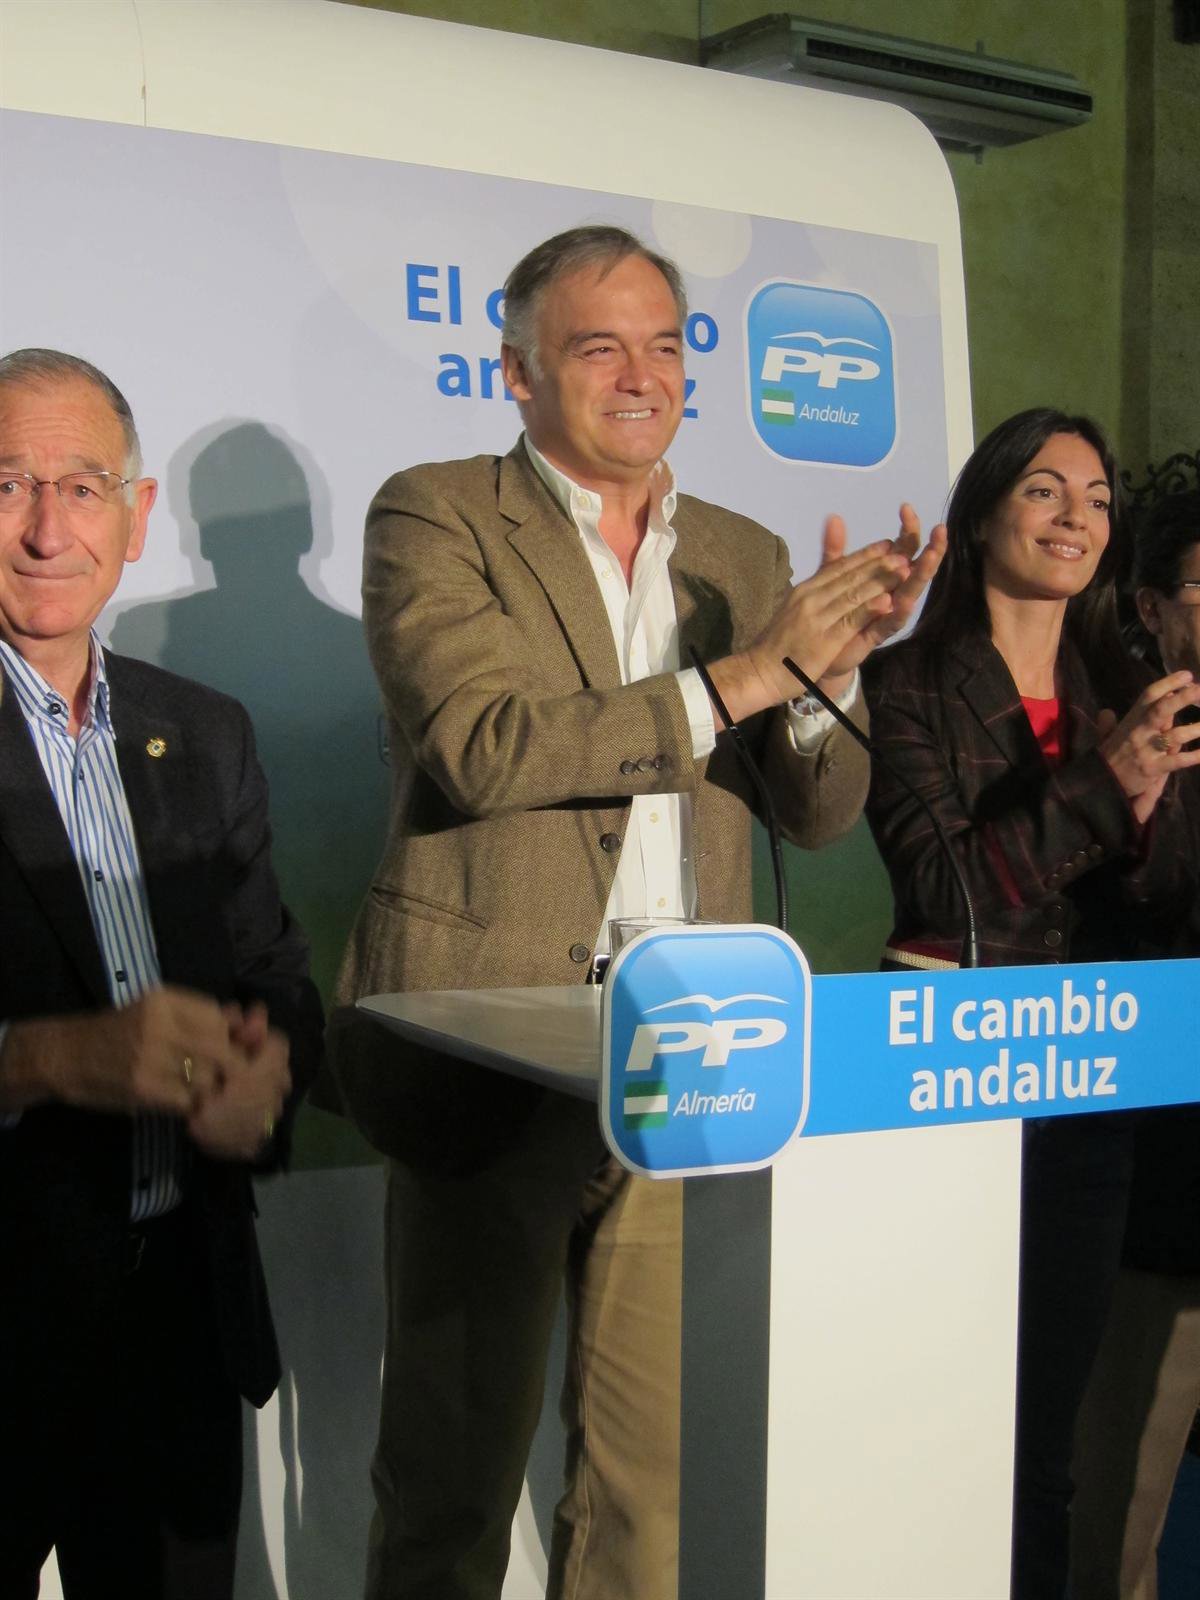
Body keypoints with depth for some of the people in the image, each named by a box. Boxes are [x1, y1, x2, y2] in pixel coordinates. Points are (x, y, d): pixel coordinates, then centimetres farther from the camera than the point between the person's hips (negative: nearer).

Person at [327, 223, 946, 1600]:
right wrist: (741, 673, -16)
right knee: (453, 1469, 9)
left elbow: (819, 813, 11)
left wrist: (827, 667, -9)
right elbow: (483, 748, -16)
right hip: (492, 1058, -4)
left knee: (662, 1472, 11)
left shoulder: (743, 556, 14)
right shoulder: (432, 518, 0)